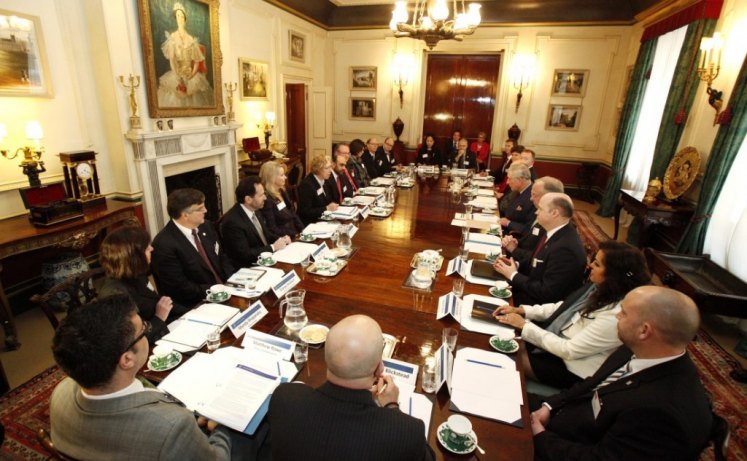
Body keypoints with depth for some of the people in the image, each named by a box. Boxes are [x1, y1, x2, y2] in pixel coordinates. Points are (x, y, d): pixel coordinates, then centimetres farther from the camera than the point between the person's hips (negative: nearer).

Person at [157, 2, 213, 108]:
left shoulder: (191, 39, 8)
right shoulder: (172, 37, 2)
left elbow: (197, 61, 3)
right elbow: (171, 59, -7)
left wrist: (190, 77, -12)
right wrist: (178, 79, -18)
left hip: (192, 77, 2)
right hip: (176, 76, -2)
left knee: (194, 101, -2)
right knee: (174, 100, -8)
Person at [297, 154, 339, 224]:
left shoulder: (324, 181, 7)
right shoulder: (306, 185, -17)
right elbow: (305, 212, -20)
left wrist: (333, 205, -2)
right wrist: (326, 208, -20)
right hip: (310, 223, -7)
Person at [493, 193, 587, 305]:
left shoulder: (565, 248, -28)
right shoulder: (555, 233, 0)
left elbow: (547, 293, -25)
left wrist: (514, 275, -15)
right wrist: (516, 265, -4)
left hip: (540, 305, -8)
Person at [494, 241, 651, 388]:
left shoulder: (614, 316, -31)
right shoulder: (599, 288, -7)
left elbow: (569, 351, -25)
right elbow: (563, 308, 6)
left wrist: (524, 326, -20)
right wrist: (521, 310, -4)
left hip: (574, 369, -7)